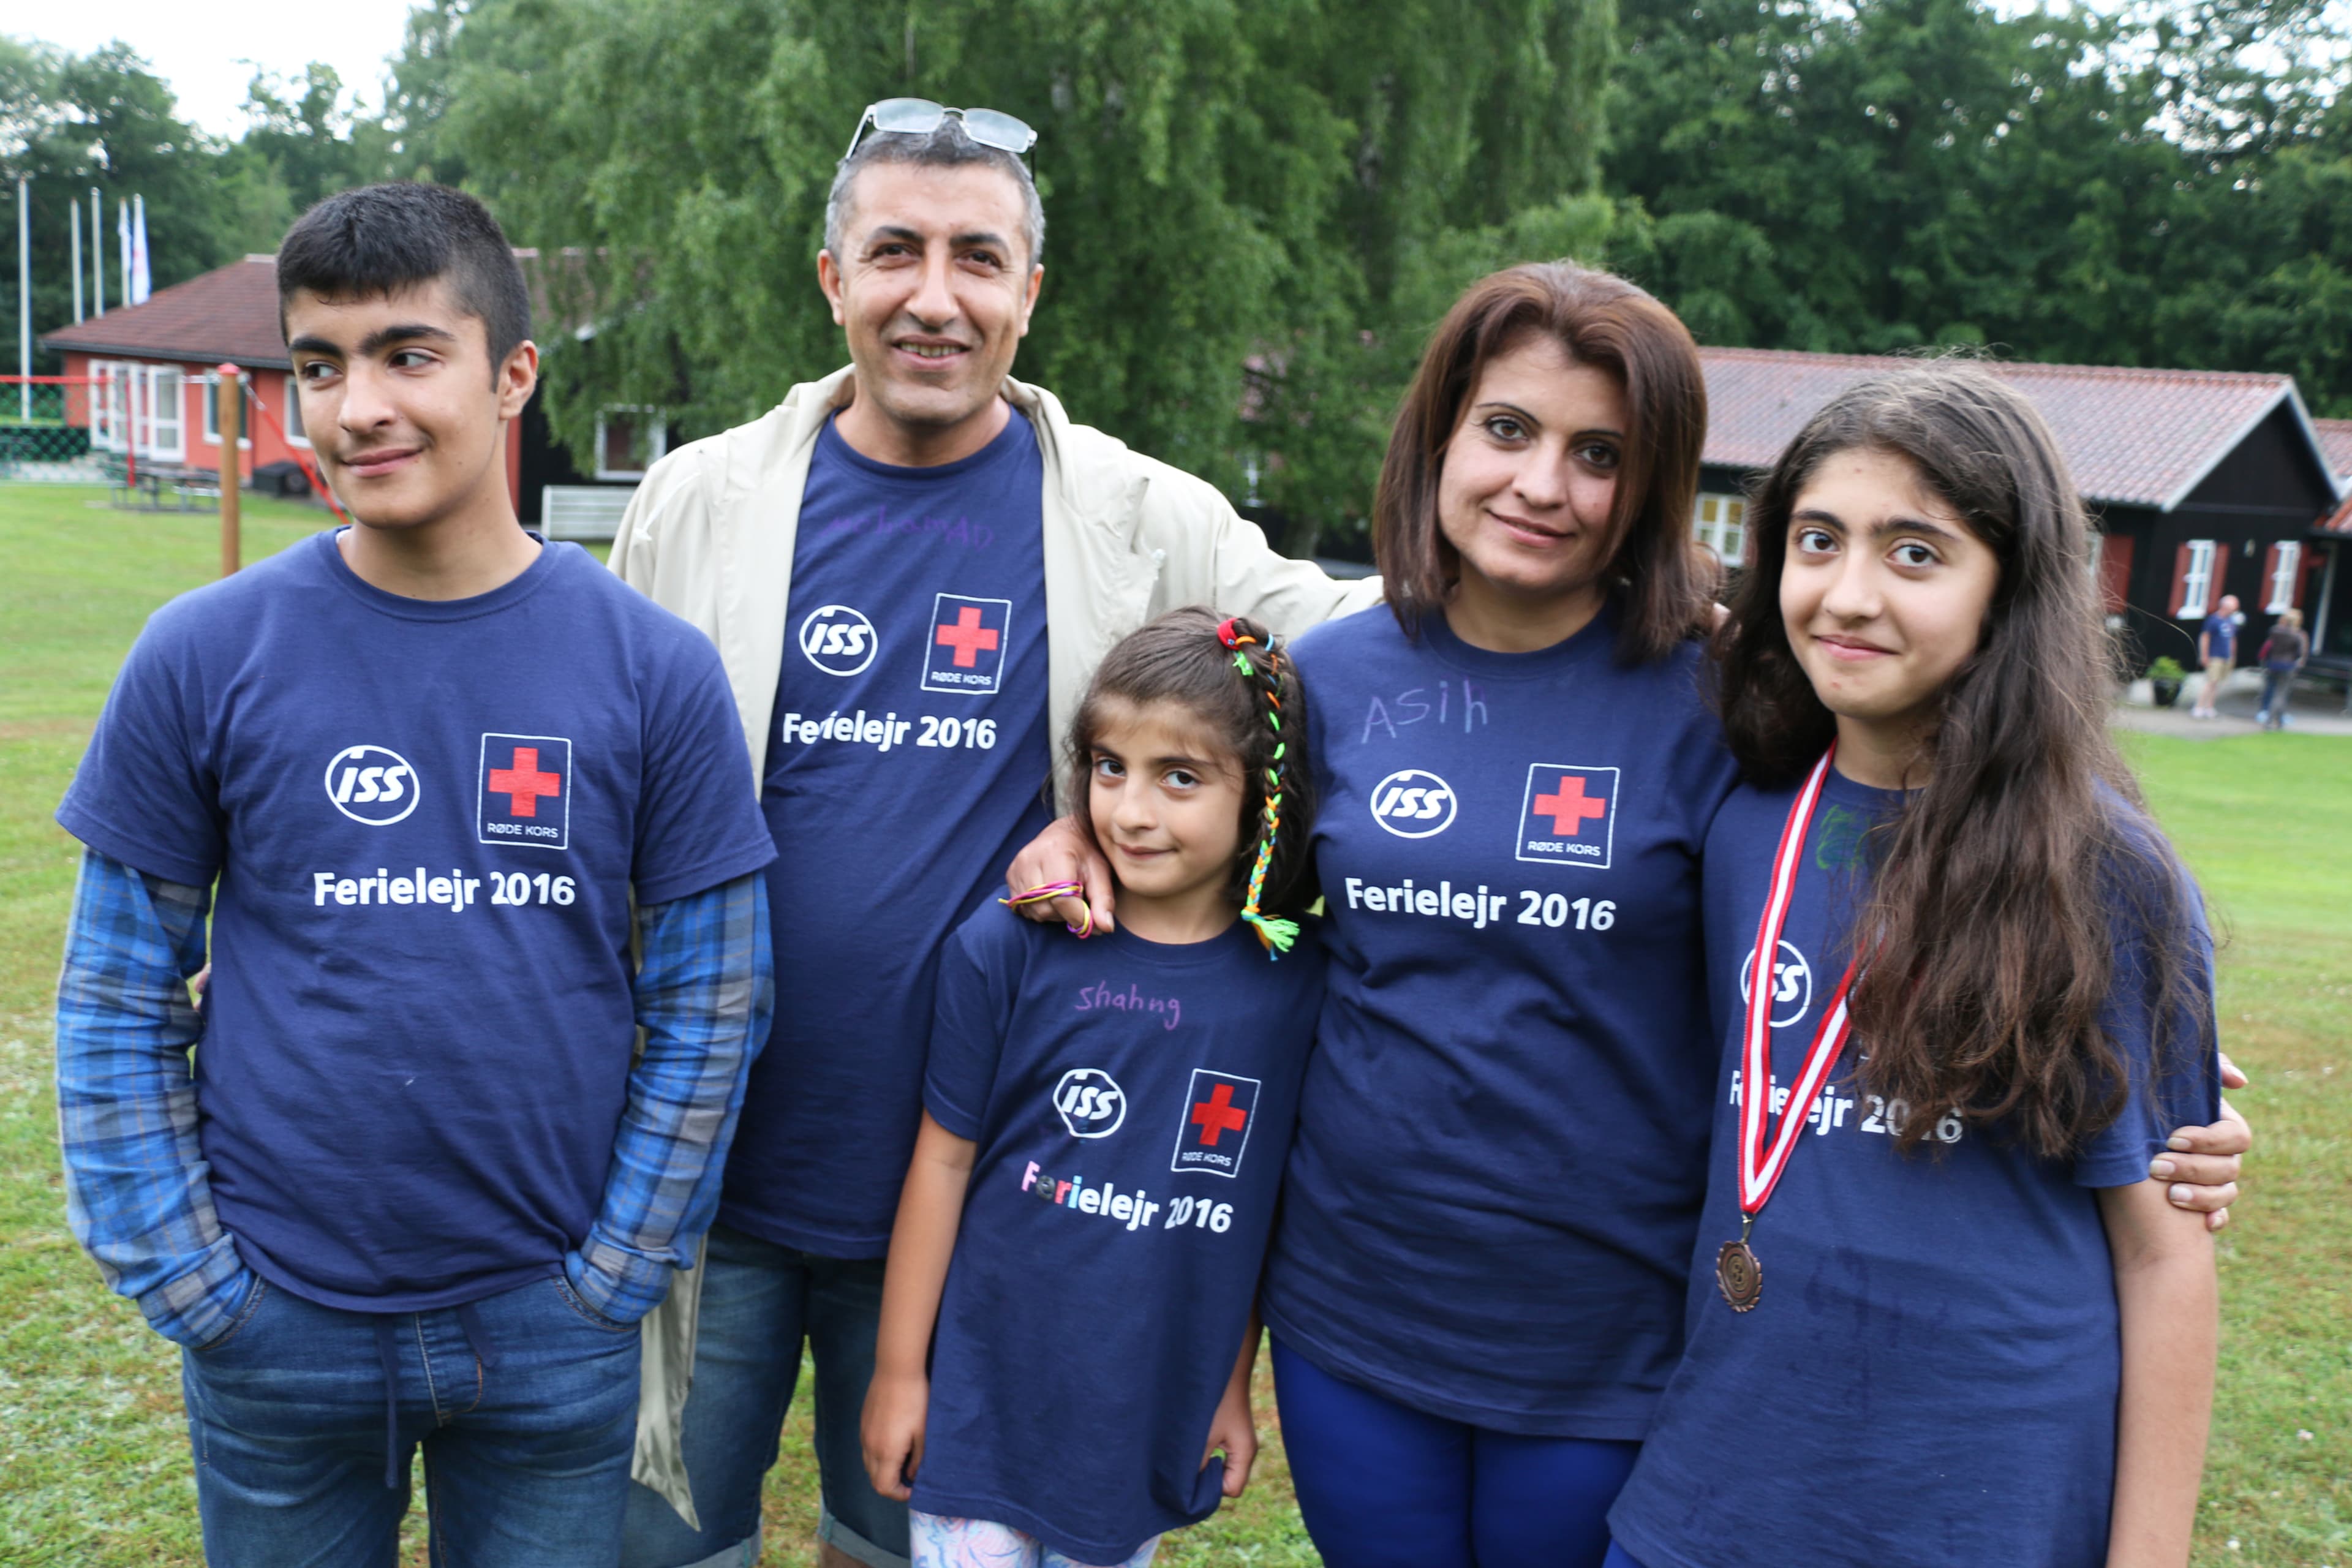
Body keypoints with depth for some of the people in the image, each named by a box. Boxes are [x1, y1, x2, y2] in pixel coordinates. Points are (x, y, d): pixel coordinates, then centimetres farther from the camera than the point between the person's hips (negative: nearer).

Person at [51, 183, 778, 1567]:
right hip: (277, 1327, 0)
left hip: (552, 1333, 0)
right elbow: (118, 998, 0)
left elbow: (711, 1003, -3)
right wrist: (188, 1282, -4)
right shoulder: (203, 659, -6)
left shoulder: (657, 670, -7)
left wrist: (611, 1277, -4)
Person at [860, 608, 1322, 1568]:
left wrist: (1234, 1386, 7)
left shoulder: (1298, 980, -9)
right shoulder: (1007, 949, -12)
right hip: (984, 1399, -1)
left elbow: (1269, 1202, 1)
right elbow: (944, 1159, -5)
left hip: (1151, 1419, 2)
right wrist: (898, 1369, -1)